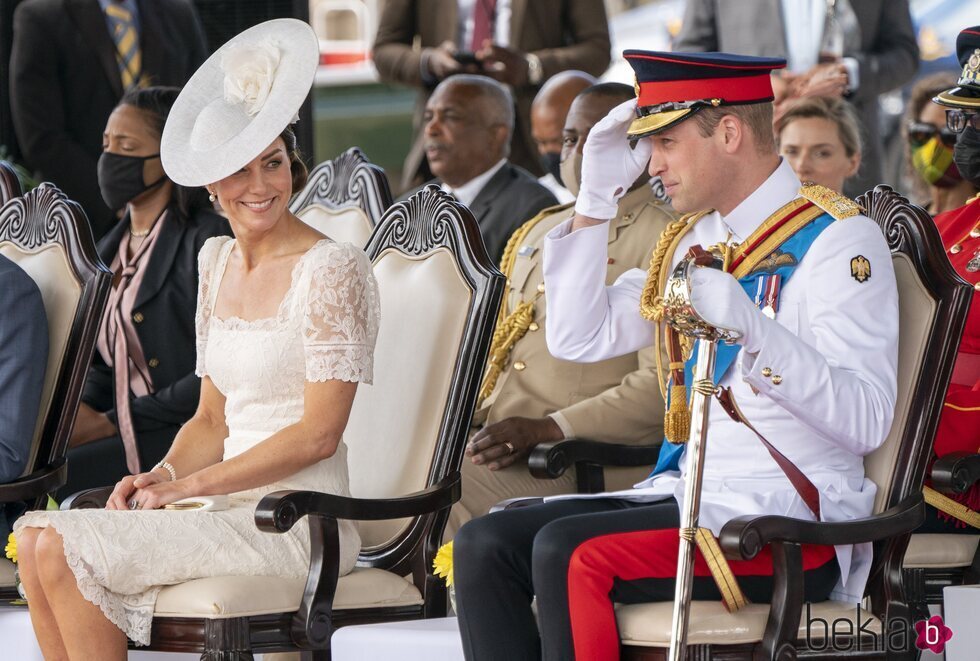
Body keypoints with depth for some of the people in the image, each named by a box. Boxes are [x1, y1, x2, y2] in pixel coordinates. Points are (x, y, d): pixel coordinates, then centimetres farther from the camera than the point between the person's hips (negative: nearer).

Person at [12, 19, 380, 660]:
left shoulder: (331, 269, -10)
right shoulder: (219, 261, 15)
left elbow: (317, 434, -14)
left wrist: (187, 486, -13)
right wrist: (159, 476, -2)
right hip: (232, 505, 8)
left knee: (66, 551, -19)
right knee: (36, 535, -11)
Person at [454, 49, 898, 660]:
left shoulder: (838, 239, -8)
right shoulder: (693, 240, 17)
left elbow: (867, 422, -18)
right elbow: (578, 338, 17)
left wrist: (752, 327, -32)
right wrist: (598, 195, 9)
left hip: (790, 518, -8)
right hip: (685, 493, 8)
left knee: (569, 552, -27)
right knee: (485, 543, -8)